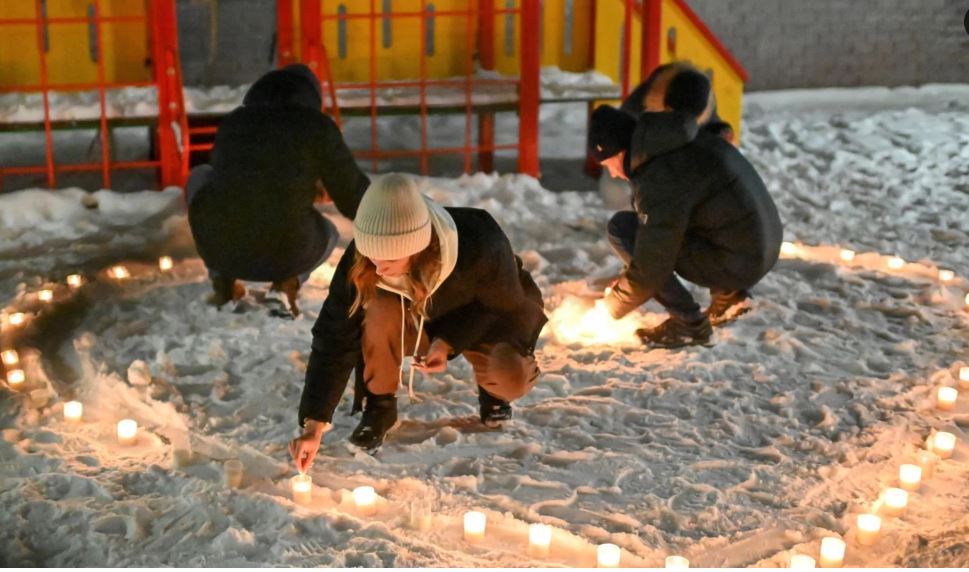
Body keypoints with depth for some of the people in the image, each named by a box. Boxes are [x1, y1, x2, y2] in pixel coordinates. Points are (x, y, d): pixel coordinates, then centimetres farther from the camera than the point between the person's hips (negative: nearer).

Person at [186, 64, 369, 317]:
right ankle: (289, 280, 1)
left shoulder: (232, 122, 12)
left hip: (220, 245, 2)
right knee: (327, 233, 35)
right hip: (285, 254, -2)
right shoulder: (317, 126, 0)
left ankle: (222, 278, 16)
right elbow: (353, 196, 2)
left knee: (200, 176, 33)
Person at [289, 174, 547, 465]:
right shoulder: (360, 263, -31)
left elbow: (507, 306, -19)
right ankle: (379, 406, -8)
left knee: (511, 377, -33)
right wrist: (314, 425, -32)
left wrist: (449, 342, -33)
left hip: (485, 322, -2)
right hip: (421, 325, 2)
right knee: (382, 310, -33)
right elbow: (334, 339, -27)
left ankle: (492, 390, 6)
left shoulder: (480, 248, -38)